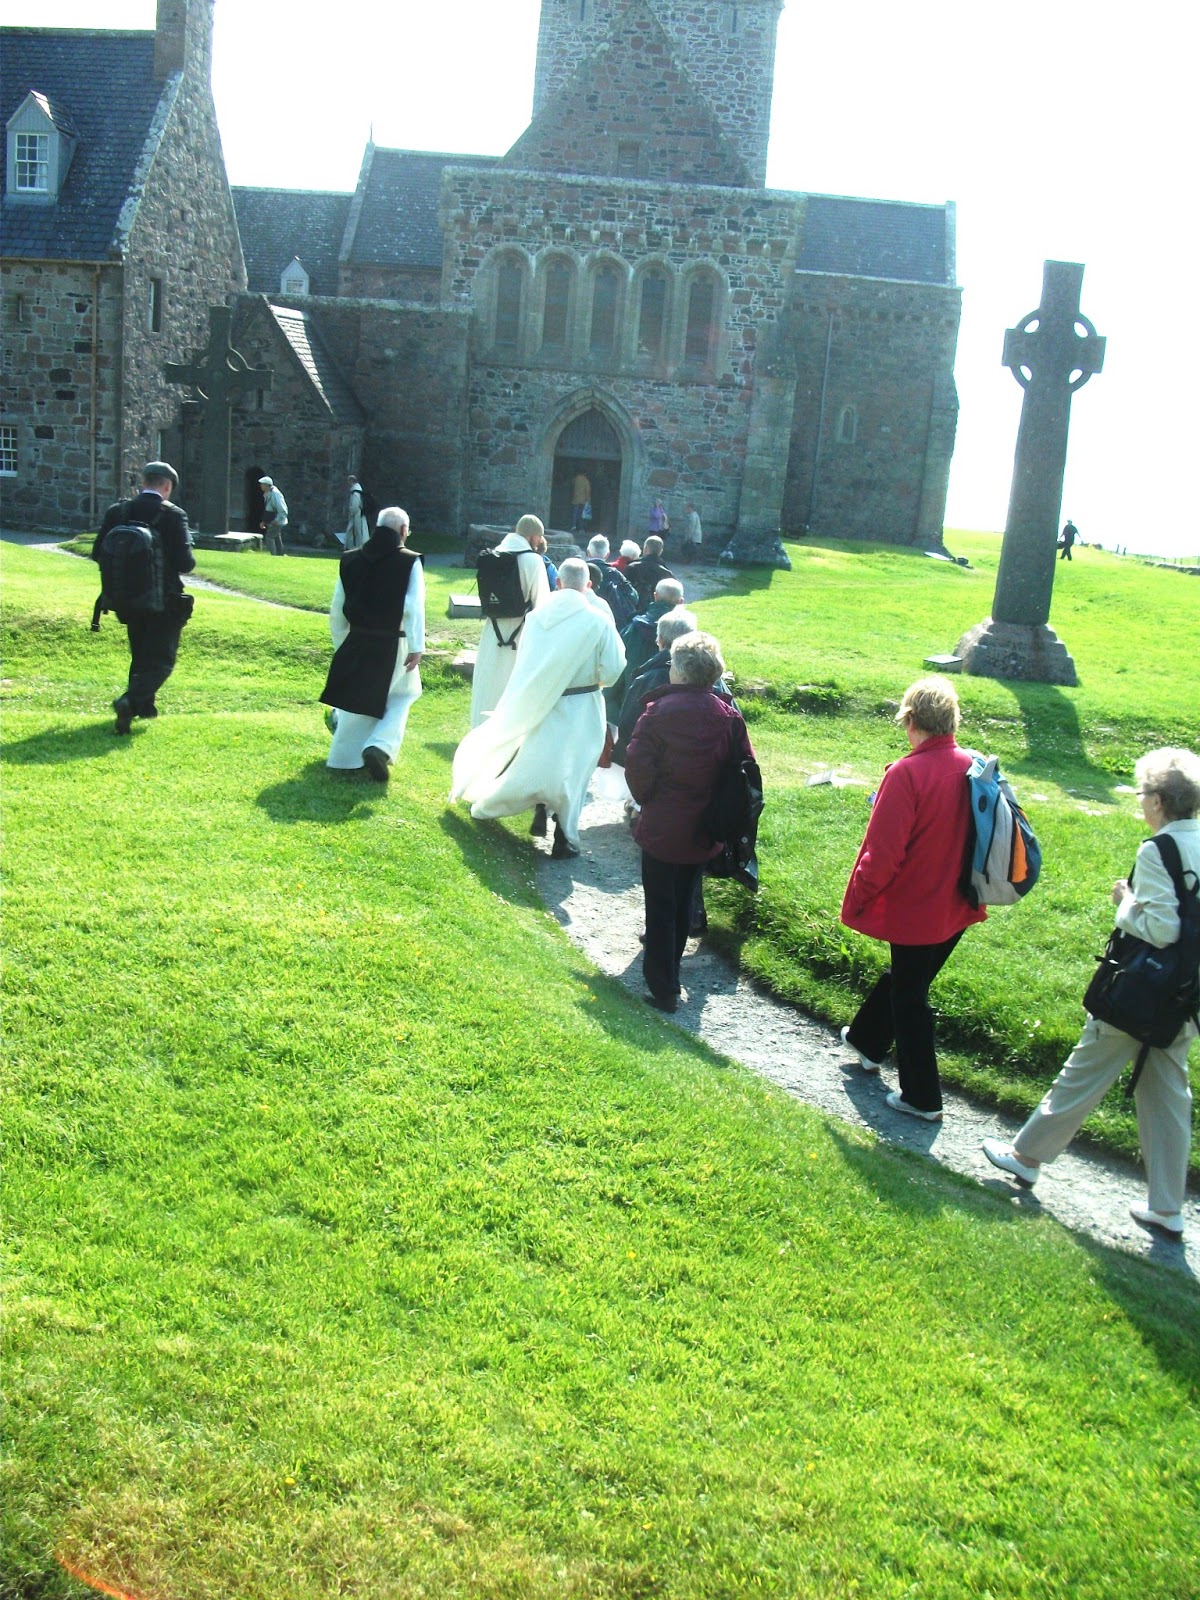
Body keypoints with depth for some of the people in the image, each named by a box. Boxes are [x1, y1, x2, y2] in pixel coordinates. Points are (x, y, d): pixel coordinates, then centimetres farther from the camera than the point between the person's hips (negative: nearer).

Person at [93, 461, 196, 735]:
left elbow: (98, 553, 0)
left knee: (140, 655, 23)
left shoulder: (118, 511, -1)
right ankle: (130, 700, -20)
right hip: (164, 601, -5)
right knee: (161, 660, 0)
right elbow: (185, 563, -18)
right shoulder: (173, 515, -14)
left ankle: (143, 705, 28)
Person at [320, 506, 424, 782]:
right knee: (401, 696, 16)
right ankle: (380, 747, -4)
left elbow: (337, 611, 9)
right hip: (393, 646, -4)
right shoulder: (410, 562, -9)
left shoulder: (350, 560, 4)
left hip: (357, 643, 4)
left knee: (357, 701, 17)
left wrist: (341, 644, 19)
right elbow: (414, 609, -16)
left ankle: (344, 758, 23)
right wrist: (417, 647, -15)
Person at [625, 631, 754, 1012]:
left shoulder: (659, 712, -15)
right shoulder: (729, 717, -4)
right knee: (683, 904, 21)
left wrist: (645, 799, 4)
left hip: (662, 828, -4)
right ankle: (668, 973, 36)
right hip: (704, 833, 4)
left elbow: (637, 767, -16)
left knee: (660, 909, 5)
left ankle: (664, 990, 7)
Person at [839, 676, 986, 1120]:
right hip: (957, 906, 7)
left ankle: (922, 1098, 19)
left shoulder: (907, 774, -23)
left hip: (914, 909, -7)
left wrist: (856, 899, -7)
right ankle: (868, 1041, 48)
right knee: (904, 978, 26)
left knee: (909, 998, 9)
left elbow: (883, 851, -21)